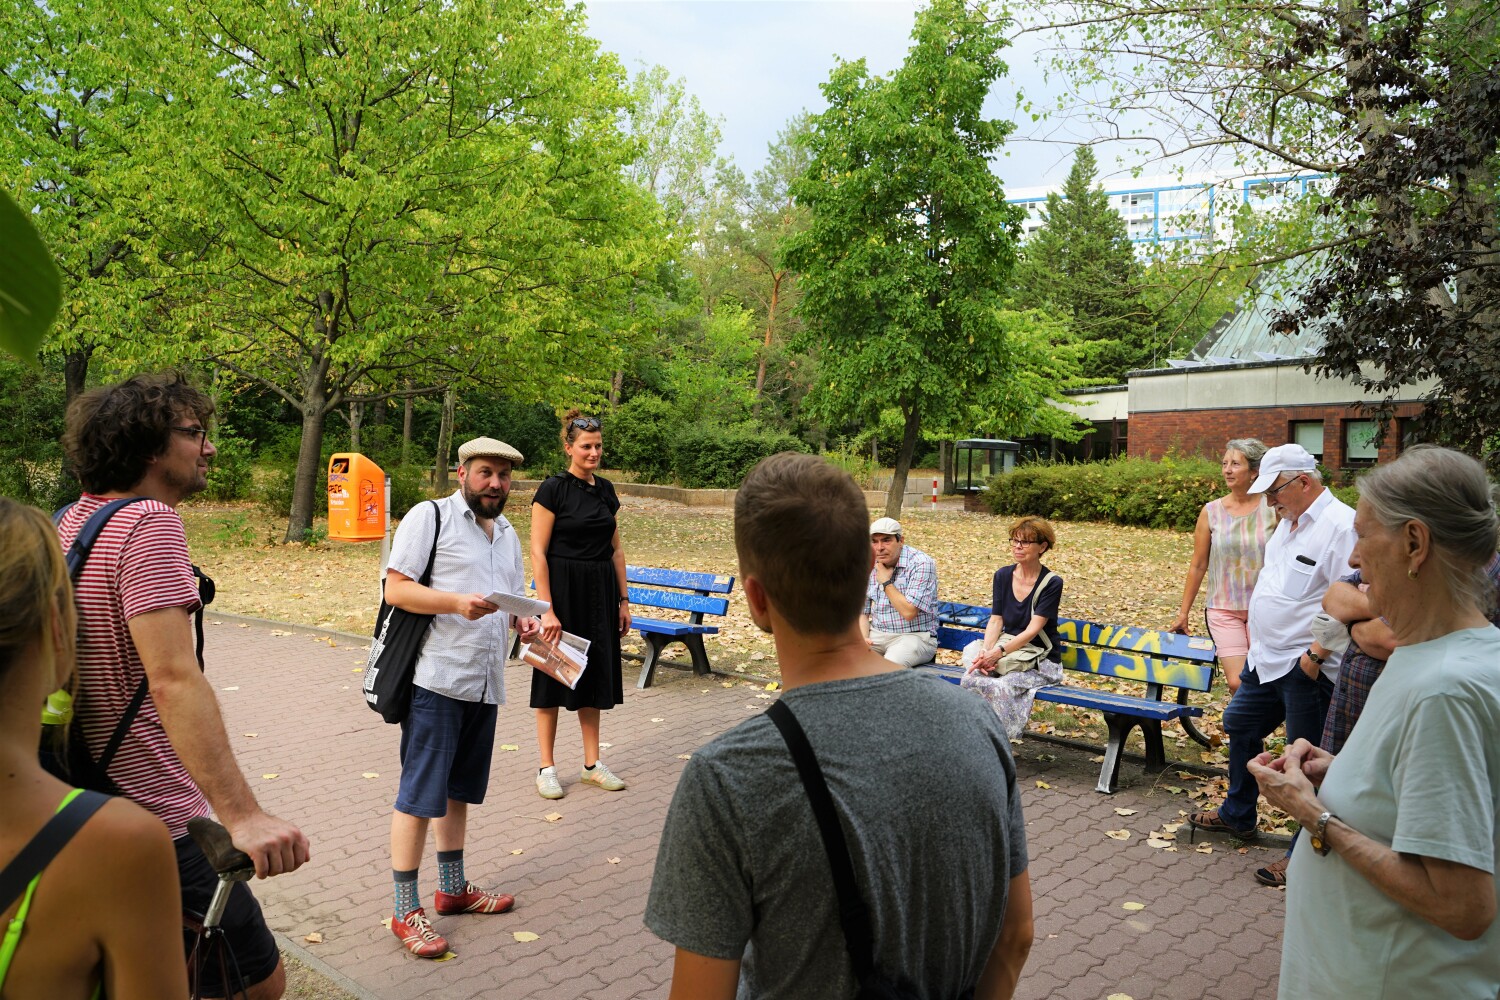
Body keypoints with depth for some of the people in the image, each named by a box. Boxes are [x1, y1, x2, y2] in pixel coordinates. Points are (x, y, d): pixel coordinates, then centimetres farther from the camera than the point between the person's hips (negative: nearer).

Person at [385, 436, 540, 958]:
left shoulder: (508, 533, 18)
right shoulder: (430, 517, -6)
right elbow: (396, 588, -12)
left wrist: (522, 621, 5)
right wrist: (457, 602, -25)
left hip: (484, 683, 8)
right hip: (436, 680, -7)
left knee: (458, 790, 19)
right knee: (419, 796, -3)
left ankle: (453, 887, 32)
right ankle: (406, 910, 8)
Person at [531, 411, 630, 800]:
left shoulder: (605, 490, 9)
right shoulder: (553, 489, -9)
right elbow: (538, 552, -13)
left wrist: (623, 599, 10)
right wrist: (547, 608, -18)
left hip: (600, 592, 6)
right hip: (563, 588, -6)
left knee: (593, 673, 12)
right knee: (554, 677, 2)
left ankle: (592, 764, 22)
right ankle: (546, 768, 13)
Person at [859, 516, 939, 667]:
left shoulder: (921, 564, -12)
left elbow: (908, 612, -20)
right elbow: (863, 612, 11)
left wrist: (886, 582, -12)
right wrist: (863, 638, -9)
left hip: (914, 636, -5)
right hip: (876, 634, 5)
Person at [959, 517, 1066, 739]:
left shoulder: (1052, 583, -9)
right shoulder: (1003, 576, 6)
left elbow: (1032, 630, -16)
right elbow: (996, 621, 1)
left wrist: (999, 652, -27)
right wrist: (985, 650, -18)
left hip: (1041, 659, -4)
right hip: (1006, 647, 4)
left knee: (1003, 685, -32)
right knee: (973, 676, -26)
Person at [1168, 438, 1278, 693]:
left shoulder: (1272, 509, -3)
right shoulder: (1211, 512, -1)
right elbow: (1198, 566, 5)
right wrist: (1183, 613, 7)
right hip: (1224, 609, 0)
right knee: (1237, 683, -8)